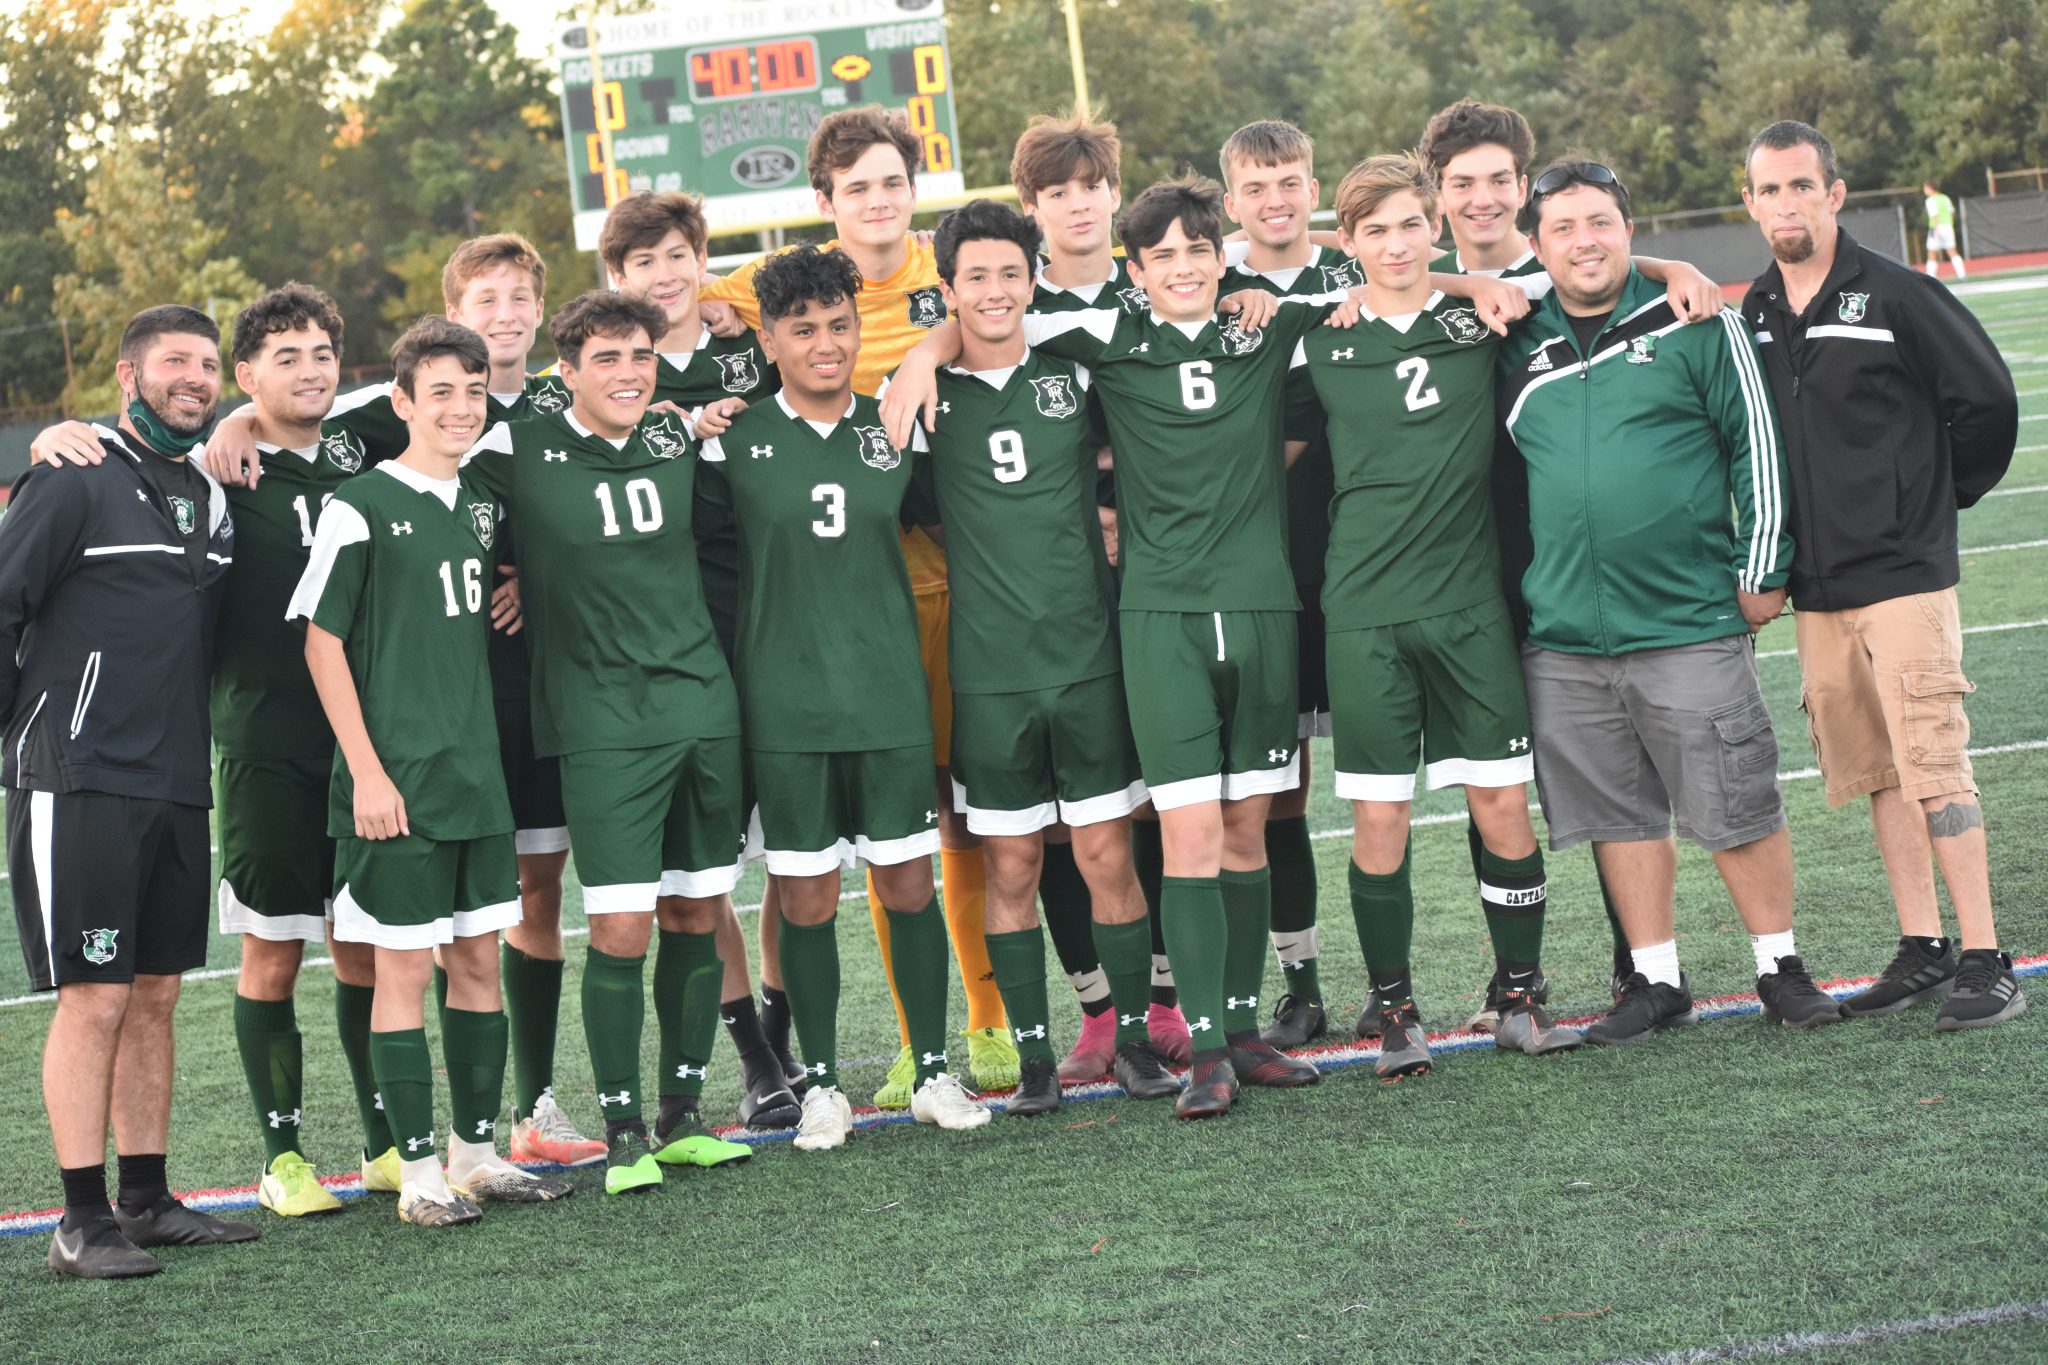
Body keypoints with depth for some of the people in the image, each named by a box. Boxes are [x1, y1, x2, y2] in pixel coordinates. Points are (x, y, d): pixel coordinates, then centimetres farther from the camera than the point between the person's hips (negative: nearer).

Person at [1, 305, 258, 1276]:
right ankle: (82, 1222, -2)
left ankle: (147, 1200, 18)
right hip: (79, 783, -7)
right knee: (93, 997, -7)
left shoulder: (211, 497, 15)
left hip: (177, 786, 7)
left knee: (154, 995, 10)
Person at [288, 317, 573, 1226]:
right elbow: (321, 642, -10)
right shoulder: (361, 507, -9)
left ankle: (477, 1154, 21)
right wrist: (367, 772, -13)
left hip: (477, 774, 7)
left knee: (478, 958, 11)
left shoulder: (482, 506, 11)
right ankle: (417, 1174, 6)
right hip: (397, 779, -7)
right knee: (404, 966, -1)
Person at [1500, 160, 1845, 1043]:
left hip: (1689, 623, -3)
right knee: (1619, 816, 8)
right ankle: (1656, 980, 18)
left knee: (1737, 809, 1)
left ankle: (1780, 969, 14)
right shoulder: (1517, 349, 7)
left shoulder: (1693, 326, 1)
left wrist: (1762, 571, 0)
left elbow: (1755, 443, 2)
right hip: (1564, 636, 3)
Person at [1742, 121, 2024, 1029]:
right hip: (1816, 589, 6)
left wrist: (1936, 501, 4)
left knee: (1933, 765, -10)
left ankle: (1985, 962, -7)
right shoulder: (1752, 316, 9)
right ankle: (1922, 951, 17)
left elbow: (1988, 401, -4)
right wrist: (1773, 565, 13)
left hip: (1904, 575, -6)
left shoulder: (1895, 296, -8)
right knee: (1873, 772, 10)